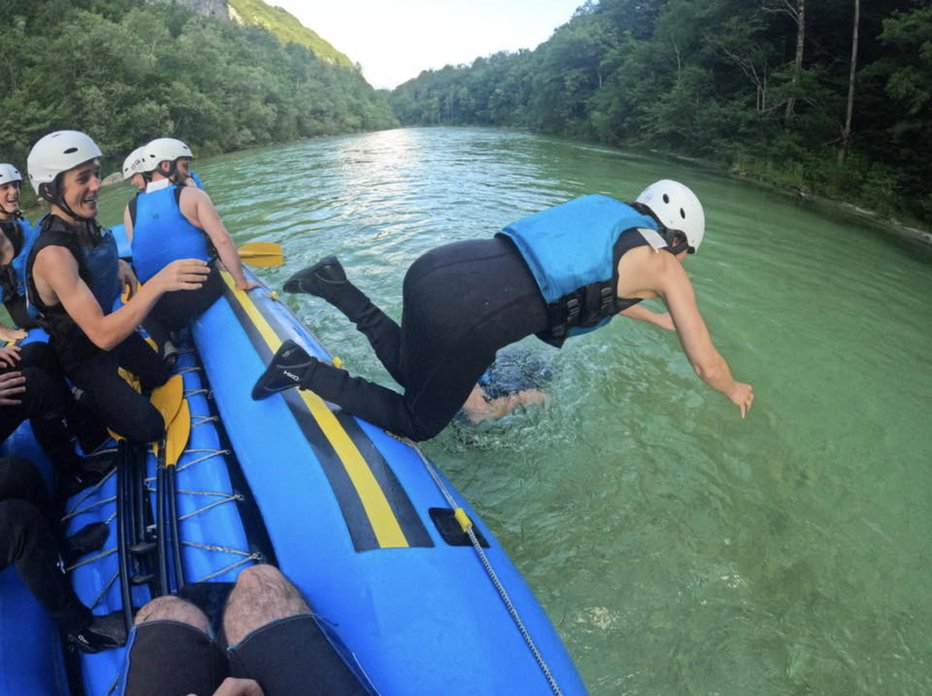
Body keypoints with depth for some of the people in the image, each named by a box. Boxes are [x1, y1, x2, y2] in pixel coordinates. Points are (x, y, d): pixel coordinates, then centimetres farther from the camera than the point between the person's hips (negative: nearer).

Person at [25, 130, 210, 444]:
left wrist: (119, 265, -4)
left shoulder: (84, 223, -9)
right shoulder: (53, 253, -34)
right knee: (148, 428, -8)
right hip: (84, 357, -8)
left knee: (159, 377, 25)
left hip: (112, 324, 8)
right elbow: (103, 335, -42)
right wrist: (158, 283, -52)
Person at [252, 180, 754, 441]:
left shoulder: (607, 211, 25)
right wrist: (735, 391, 40)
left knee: (412, 373, 32)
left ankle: (336, 286, 14)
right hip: (462, 317, -7)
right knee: (418, 422, 18)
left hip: (440, 266, 7)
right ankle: (306, 372, 6)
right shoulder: (665, 268, 7)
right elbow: (707, 365, 16)